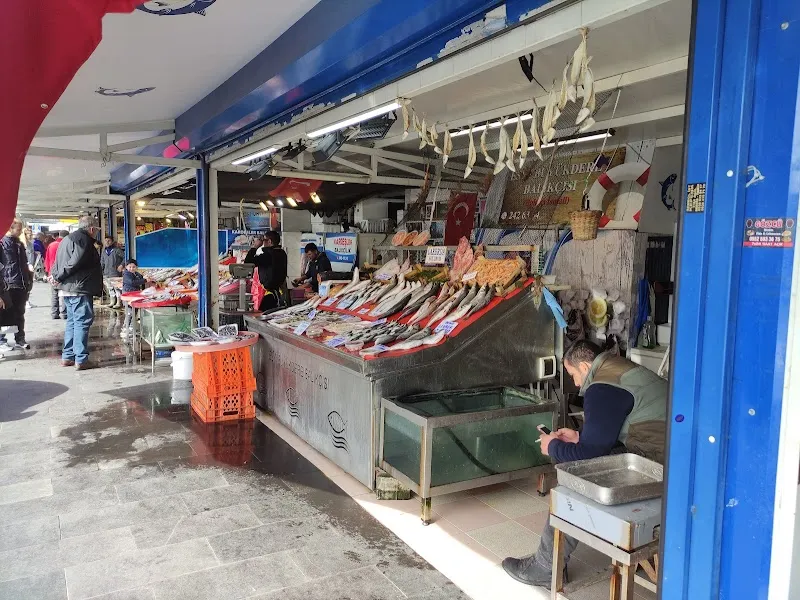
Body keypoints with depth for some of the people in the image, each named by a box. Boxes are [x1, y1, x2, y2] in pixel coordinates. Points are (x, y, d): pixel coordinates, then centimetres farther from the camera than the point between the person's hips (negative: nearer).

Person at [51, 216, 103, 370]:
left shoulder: (68, 239, 21)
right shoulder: (84, 239, -12)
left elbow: (58, 262, 17)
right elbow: (75, 262, -22)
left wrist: (57, 276, 6)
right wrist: (60, 277, -12)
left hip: (67, 288, 10)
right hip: (79, 288, -10)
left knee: (72, 321, 16)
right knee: (82, 322, -6)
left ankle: (67, 356, 21)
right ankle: (81, 360, -6)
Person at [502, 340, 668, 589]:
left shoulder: (602, 389, -14)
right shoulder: (619, 370, 17)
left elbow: (591, 452, -12)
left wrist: (553, 447, 5)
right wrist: (580, 436, 23)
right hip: (663, 456, 10)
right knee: (576, 464, 17)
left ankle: (546, 568, 11)